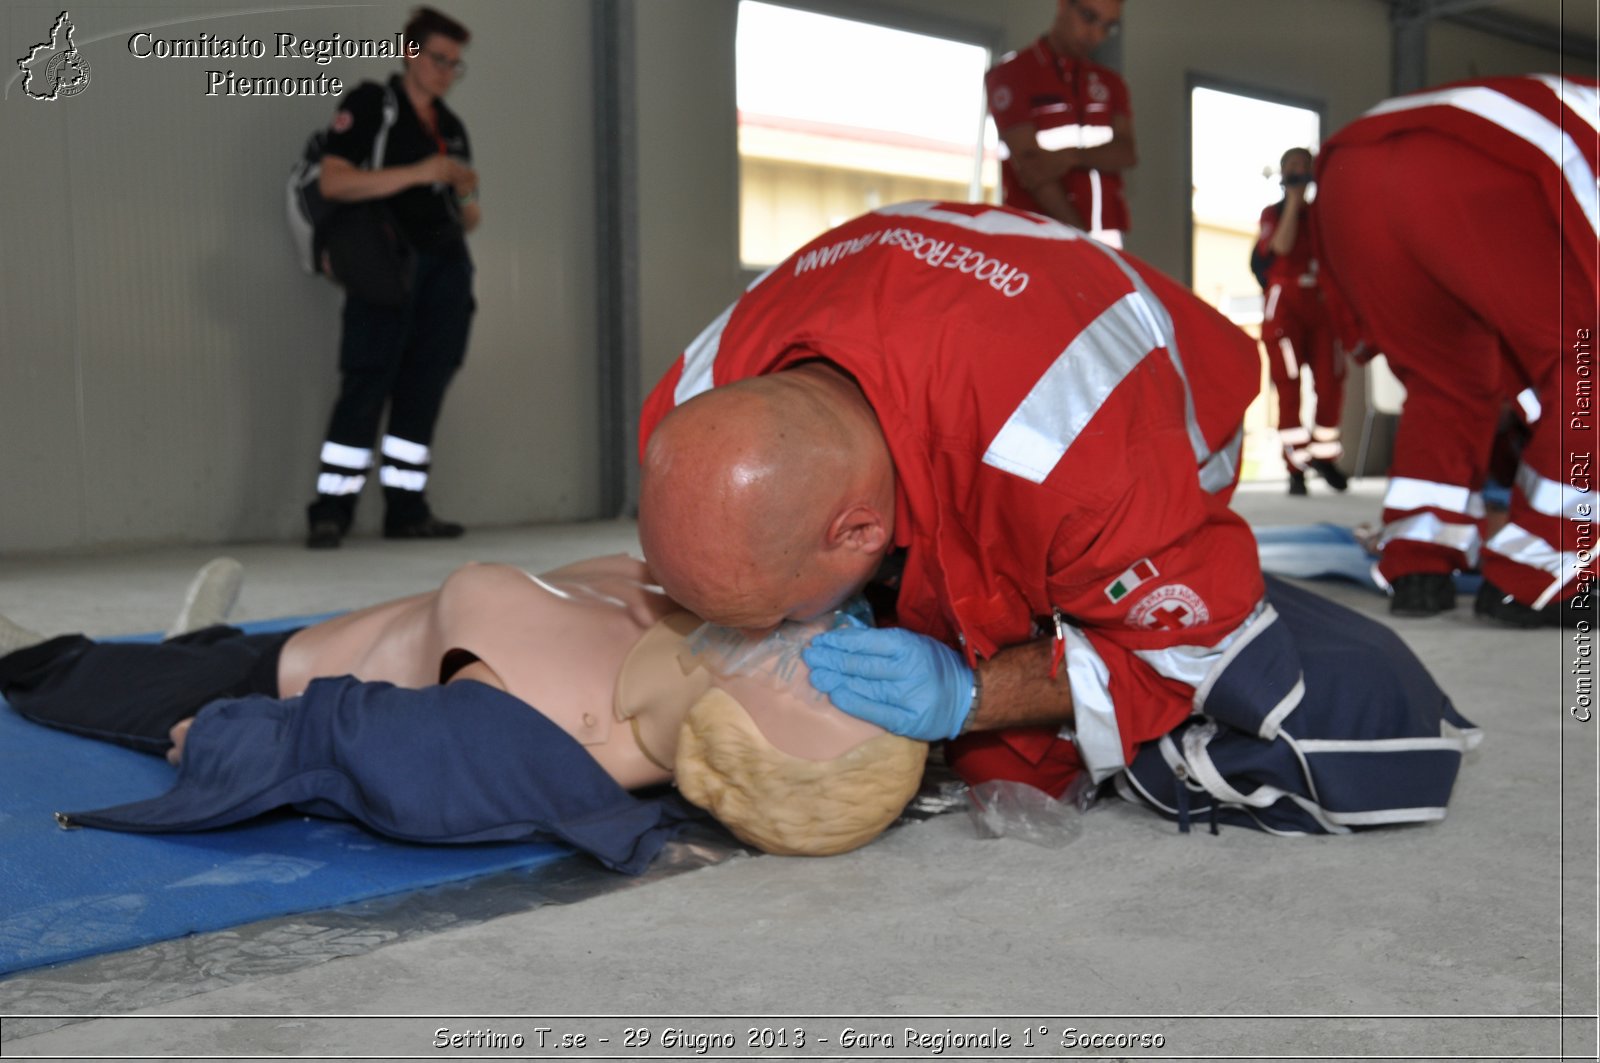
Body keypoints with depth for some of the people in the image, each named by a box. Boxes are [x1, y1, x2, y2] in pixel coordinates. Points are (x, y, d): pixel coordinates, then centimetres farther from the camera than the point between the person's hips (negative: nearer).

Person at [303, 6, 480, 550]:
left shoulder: (451, 127, 20)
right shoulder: (369, 105, 1)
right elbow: (333, 182, -12)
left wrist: (467, 196, 0)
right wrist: (418, 173, -17)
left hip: (445, 265, 6)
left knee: (424, 387, 3)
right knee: (367, 383, -11)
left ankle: (407, 508, 8)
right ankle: (330, 510, -7)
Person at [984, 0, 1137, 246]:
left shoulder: (1110, 83, 21)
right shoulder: (1011, 73, 4)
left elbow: (1128, 152, 7)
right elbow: (1029, 165, -7)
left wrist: (1070, 157, -14)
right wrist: (1078, 236, -16)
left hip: (1106, 240, 5)